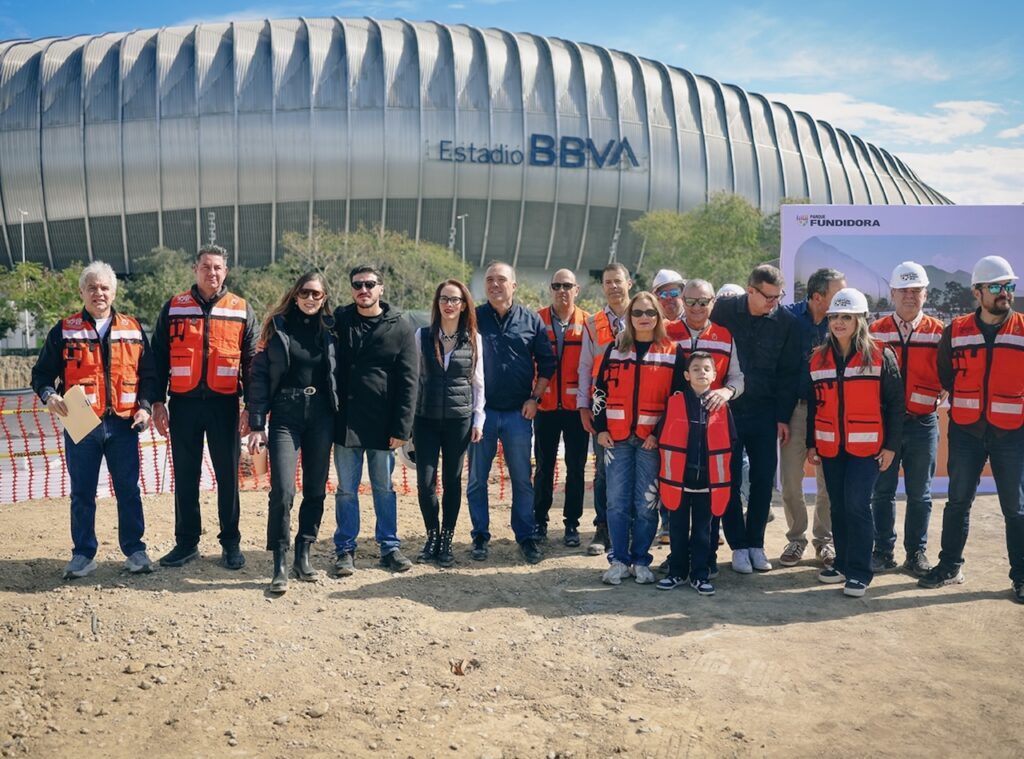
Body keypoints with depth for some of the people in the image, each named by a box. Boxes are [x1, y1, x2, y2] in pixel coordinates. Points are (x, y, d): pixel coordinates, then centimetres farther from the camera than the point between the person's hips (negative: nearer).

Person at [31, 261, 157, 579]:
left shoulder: (133, 330, 8)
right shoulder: (64, 331, 5)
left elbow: (148, 374, 10)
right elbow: (42, 372, 6)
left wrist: (145, 406, -3)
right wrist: (49, 395, -14)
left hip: (124, 425, 1)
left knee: (128, 491, 6)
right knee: (82, 493, 7)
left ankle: (135, 550, 16)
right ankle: (83, 554, 18)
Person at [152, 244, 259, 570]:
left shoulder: (242, 310, 5)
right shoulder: (174, 308, 6)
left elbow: (252, 361, 4)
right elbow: (159, 357, 7)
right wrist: (158, 402, 0)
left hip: (225, 404, -1)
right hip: (183, 403, 1)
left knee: (228, 476, 4)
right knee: (185, 476, 8)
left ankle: (231, 543, 14)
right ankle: (186, 542, 18)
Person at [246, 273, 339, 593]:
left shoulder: (330, 329, 7)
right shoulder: (277, 326, 2)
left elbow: (339, 374, 9)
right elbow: (259, 375, 1)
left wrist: (339, 419, 3)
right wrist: (256, 425, -5)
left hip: (321, 416, 3)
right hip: (285, 415, -2)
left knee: (316, 489, 7)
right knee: (282, 490, -11)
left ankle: (303, 555, 21)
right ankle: (280, 565, -2)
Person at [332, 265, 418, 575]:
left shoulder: (400, 327, -2)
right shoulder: (338, 320, 3)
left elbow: (409, 381, -4)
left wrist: (402, 427, -10)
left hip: (383, 424, -1)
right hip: (345, 421, 1)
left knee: (384, 488, 10)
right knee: (346, 489, 8)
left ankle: (389, 547, 21)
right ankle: (345, 549, 19)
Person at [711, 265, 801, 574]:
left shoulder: (786, 321, -3)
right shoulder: (723, 311, -6)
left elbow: (789, 373, 2)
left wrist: (783, 417, 0)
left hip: (764, 412, 1)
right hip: (726, 409, -1)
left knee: (764, 479, 4)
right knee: (730, 479, 3)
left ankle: (755, 543, 19)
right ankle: (738, 545, 14)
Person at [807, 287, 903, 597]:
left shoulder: (880, 356, -4)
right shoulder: (818, 358, 8)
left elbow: (894, 403, -3)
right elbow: (813, 405, 14)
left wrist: (891, 445, -7)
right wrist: (811, 443, 11)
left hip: (866, 446, -4)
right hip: (830, 446, 4)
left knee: (857, 504, -9)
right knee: (838, 506, 10)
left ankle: (859, 571, -1)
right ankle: (842, 563, 23)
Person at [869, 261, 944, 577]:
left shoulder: (938, 332, 2)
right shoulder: (875, 331, 4)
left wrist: (941, 399, -14)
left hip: (923, 423, 0)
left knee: (919, 494, 8)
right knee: (882, 491, 6)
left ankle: (917, 552, 20)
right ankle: (883, 551, 17)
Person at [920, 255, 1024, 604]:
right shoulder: (956, 331, 1)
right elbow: (944, 374, 12)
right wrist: (964, 403, 7)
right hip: (966, 431, 1)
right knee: (958, 502, 10)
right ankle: (950, 565, 23)